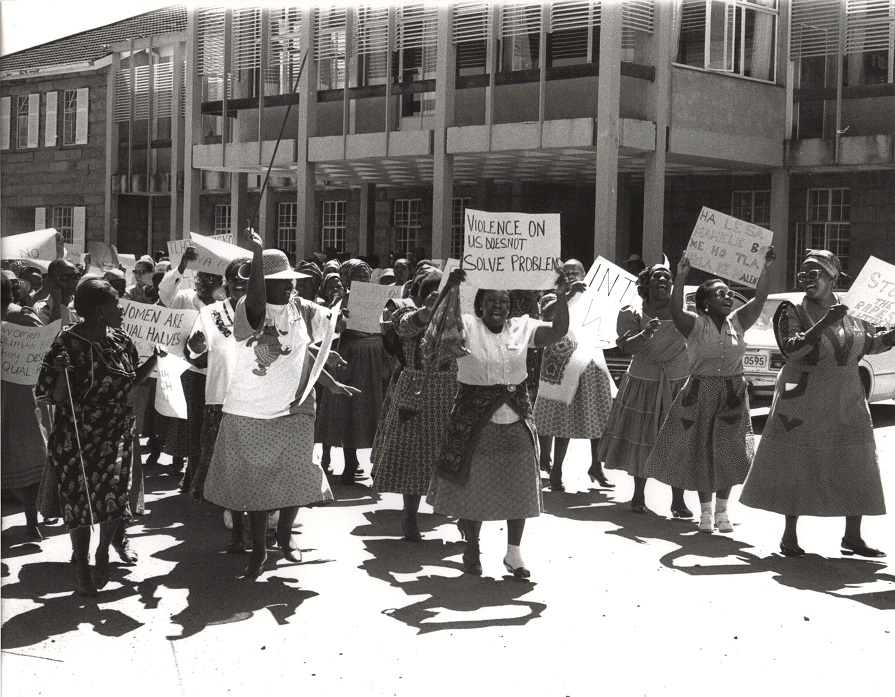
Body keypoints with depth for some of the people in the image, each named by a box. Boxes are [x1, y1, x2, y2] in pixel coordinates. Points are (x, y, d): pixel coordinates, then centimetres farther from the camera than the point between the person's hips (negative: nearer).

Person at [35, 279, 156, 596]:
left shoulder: (120, 339, 3)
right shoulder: (68, 343, -14)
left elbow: (133, 378, 18)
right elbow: (52, 397, -14)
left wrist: (155, 357, 3)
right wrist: (64, 373, -33)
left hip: (117, 436, 4)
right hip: (77, 439, -4)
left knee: (115, 497, -7)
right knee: (80, 501, 5)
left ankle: (103, 552, 23)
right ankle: (83, 570, 24)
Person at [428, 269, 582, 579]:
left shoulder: (522, 327, 3)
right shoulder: (467, 327, -5)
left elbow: (558, 332, -7)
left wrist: (562, 298, -20)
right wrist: (451, 290, -35)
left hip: (516, 422, 3)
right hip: (475, 422, -3)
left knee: (518, 488, 7)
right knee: (473, 487, 7)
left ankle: (513, 553, 21)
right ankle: (472, 549, 25)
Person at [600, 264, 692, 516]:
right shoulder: (634, 313, -4)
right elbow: (626, 347, -17)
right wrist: (645, 334, -33)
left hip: (679, 384, 0)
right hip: (643, 382, 0)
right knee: (641, 439, 8)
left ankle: (678, 501, 5)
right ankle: (638, 495, 25)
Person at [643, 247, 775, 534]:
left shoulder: (737, 322, 3)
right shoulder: (695, 324, -8)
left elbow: (760, 298, -7)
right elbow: (676, 311, -27)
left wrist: (766, 269, -20)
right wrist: (680, 278, -39)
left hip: (733, 394, 3)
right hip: (700, 393, -3)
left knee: (728, 451, 2)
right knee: (700, 450, 3)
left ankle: (721, 510, 15)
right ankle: (705, 511, 16)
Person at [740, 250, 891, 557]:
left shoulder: (851, 313, 7)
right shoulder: (793, 312, -5)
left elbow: (872, 343, 19)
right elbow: (792, 348, -19)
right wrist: (824, 323, -28)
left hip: (847, 405, 4)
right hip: (804, 402, -4)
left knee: (855, 471, 6)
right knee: (797, 468, 1)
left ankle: (852, 537, 17)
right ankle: (789, 536, 11)